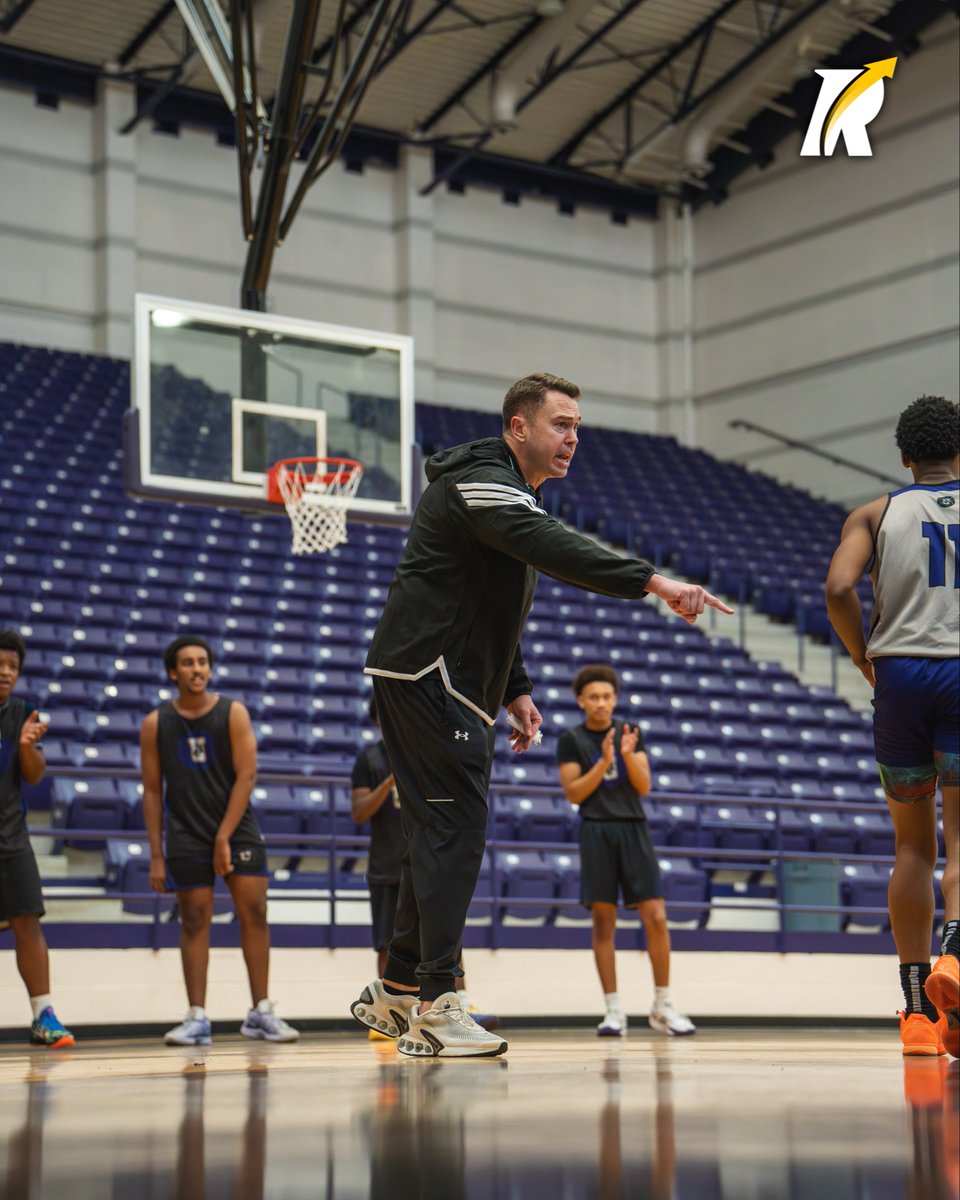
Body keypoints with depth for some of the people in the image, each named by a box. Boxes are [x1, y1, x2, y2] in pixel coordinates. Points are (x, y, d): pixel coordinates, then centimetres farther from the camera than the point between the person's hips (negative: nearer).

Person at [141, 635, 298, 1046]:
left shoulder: (234, 714, -3)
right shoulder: (156, 724, 0)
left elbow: (246, 776, -7)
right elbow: (152, 791, 2)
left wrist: (224, 838, -13)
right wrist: (156, 856, -2)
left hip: (237, 829, 0)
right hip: (187, 836, 0)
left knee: (254, 913, -3)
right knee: (194, 922, 0)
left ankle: (260, 1013, 5)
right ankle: (197, 1019, 4)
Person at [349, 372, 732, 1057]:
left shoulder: (516, 494, 19)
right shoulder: (481, 482, -15)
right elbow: (553, 550, -33)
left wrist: (514, 690, 17)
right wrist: (654, 581, -40)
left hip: (453, 686, 11)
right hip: (428, 674, -11)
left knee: (444, 833, 13)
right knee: (457, 829, -13)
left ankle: (396, 991, 22)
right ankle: (434, 1006, -13)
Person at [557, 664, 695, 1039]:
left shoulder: (631, 733, 10)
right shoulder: (571, 740, 3)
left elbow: (644, 787, 3)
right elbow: (573, 793, -4)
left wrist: (628, 755, -14)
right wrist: (604, 761, -15)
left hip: (634, 829, 2)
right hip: (597, 832, -2)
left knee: (656, 918, -5)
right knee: (603, 920, -1)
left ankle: (662, 1007, 6)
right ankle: (614, 1011, 4)